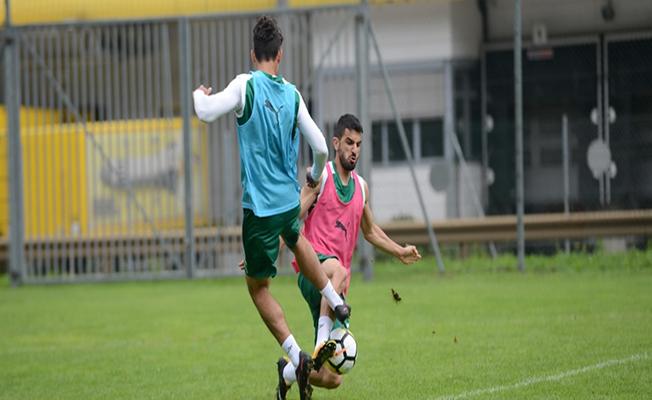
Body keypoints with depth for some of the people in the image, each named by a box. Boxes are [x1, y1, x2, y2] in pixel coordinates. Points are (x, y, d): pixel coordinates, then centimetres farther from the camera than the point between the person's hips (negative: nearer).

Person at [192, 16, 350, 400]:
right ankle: (336, 301, 42)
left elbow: (206, 112, -21)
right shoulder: (292, 94, 0)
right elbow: (321, 147, 1)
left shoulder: (246, 85, -12)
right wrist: (315, 176, 23)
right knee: (295, 238, 40)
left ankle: (297, 356, -5)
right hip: (290, 200, 5)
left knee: (258, 286, 8)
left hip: (260, 206, -5)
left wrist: (200, 93, 3)